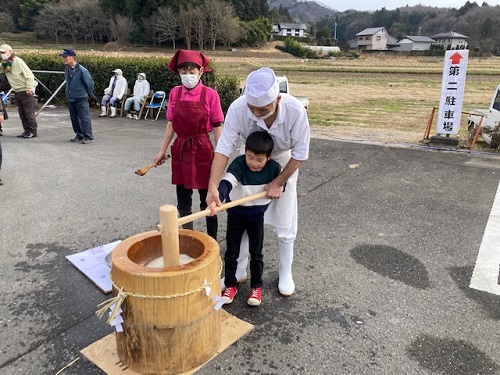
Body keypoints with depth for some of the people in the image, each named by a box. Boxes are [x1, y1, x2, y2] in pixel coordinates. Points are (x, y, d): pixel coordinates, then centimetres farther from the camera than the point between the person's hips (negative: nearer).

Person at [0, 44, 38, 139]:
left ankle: (33, 131, 2)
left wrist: (29, 88, -18)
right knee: (22, 113, 11)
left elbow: (29, 75, -16)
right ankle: (27, 130, 18)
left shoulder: (18, 61, -13)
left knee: (29, 113, -4)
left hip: (25, 91, -8)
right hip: (17, 92, 8)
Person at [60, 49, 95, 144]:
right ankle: (79, 135, 24)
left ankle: (88, 137, 2)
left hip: (81, 99, -7)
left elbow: (90, 83, -7)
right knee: (74, 118, 13)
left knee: (84, 118, -4)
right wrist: (69, 93, 20)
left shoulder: (81, 70, -16)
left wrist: (88, 94, 3)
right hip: (70, 99, 7)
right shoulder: (66, 69, 4)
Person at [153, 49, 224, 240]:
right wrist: (162, 151, 10)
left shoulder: (210, 94, -10)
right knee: (183, 202, 14)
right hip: (180, 149, 4)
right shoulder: (174, 93, 2)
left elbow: (218, 127, -6)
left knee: (207, 201, 7)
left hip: (202, 150, -4)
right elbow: (171, 125, 9)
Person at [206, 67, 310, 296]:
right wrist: (213, 186, -40)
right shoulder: (237, 109, -33)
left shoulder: (295, 110, -34)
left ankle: (285, 273, 25)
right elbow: (224, 148, -30)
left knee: (284, 224, 4)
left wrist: (278, 182, -20)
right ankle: (239, 271, 23)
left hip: (284, 163, -1)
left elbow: (300, 153, -22)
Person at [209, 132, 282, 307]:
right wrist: (217, 199, -61)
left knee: (256, 253, 13)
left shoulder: (273, 167, -16)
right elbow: (226, 182, -44)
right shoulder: (238, 164, -26)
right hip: (236, 214, -1)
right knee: (231, 252, 10)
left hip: (257, 216, 2)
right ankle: (230, 285, 29)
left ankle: (256, 287, 31)